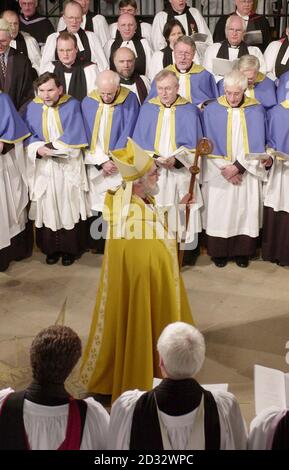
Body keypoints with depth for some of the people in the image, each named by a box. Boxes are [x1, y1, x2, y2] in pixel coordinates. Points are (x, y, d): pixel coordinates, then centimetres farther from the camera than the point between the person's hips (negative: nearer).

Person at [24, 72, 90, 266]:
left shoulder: (72, 106, -5)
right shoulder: (32, 108, 3)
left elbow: (74, 136, -11)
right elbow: (28, 137, 1)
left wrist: (48, 146, -13)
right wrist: (38, 150, -19)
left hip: (69, 167, -2)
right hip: (43, 168, 2)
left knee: (70, 207, 2)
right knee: (47, 207, 4)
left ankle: (71, 249, 15)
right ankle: (51, 248, 18)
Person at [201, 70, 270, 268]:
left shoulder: (256, 110, -1)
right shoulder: (212, 110, -3)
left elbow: (257, 144, -3)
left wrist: (238, 167, -14)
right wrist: (226, 171, -12)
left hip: (247, 173, 1)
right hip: (219, 173, 0)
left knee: (245, 211, 4)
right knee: (219, 211, 1)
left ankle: (242, 252, 16)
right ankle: (219, 252, 14)